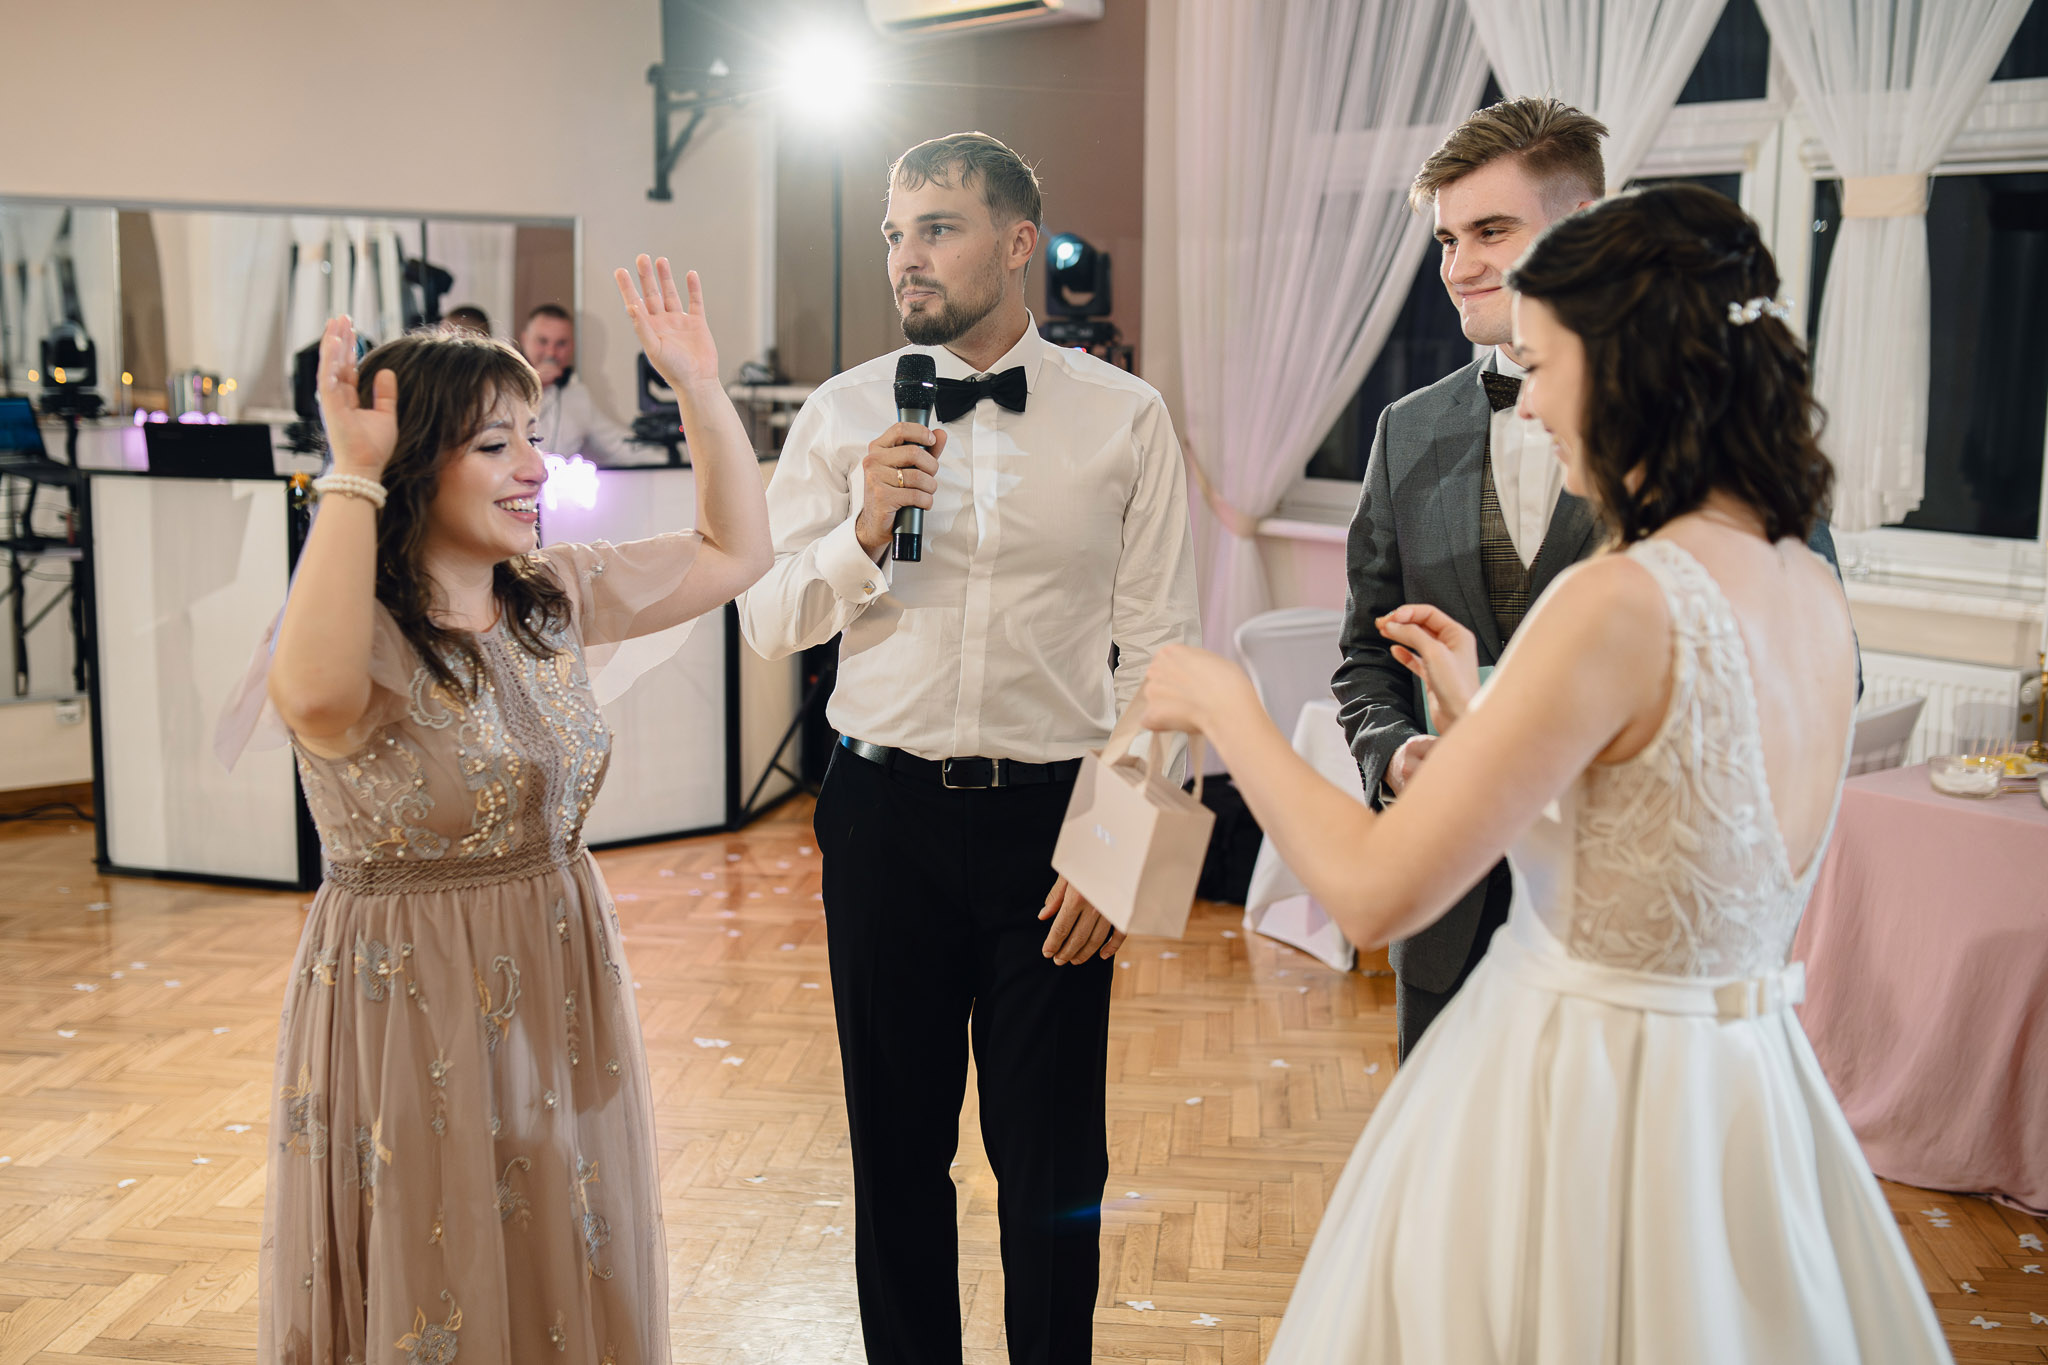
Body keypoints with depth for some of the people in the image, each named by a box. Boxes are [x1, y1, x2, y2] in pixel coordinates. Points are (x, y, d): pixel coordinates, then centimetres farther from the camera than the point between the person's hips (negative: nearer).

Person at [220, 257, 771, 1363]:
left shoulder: (554, 599, 3)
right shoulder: (358, 634, -18)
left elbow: (733, 551, 11)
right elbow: (317, 698, -43)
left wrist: (701, 392, 1)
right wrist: (352, 476, -35)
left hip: (561, 995, 7)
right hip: (409, 1011, -6)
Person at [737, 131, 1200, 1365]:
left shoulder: (1125, 417, -2)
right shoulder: (844, 414, 3)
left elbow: (1162, 649, -3)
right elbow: (768, 622, 1)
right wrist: (864, 533, -16)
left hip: (1052, 813, -1)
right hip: (885, 810, 2)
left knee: (1053, 1156, 9)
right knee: (897, 1140, 13)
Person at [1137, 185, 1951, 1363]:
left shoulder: (1623, 601, -24)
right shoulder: (1814, 592, 1)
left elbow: (1376, 892, -22)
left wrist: (1227, 707, -9)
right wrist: (1474, 710, 14)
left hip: (1584, 1102, -8)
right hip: (1750, 1087, 8)